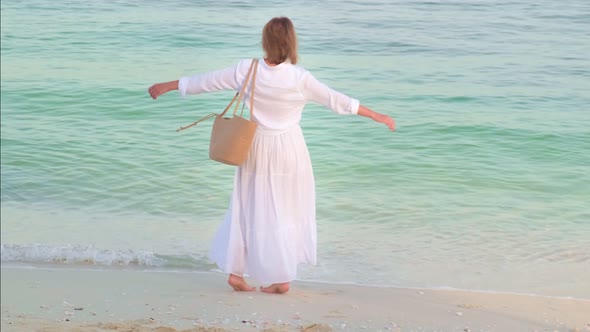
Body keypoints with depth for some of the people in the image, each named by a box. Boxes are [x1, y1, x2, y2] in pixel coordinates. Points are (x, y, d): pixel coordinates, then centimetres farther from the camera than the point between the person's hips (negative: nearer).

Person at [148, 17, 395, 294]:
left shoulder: (247, 70, -11)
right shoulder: (300, 78, -16)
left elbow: (207, 81, -1)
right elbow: (337, 101, -10)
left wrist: (168, 85, 14)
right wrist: (377, 116, 0)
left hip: (257, 148, 2)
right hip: (288, 149, -2)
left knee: (249, 208, 15)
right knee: (286, 211, 10)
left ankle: (236, 271, 16)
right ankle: (281, 278, 13)